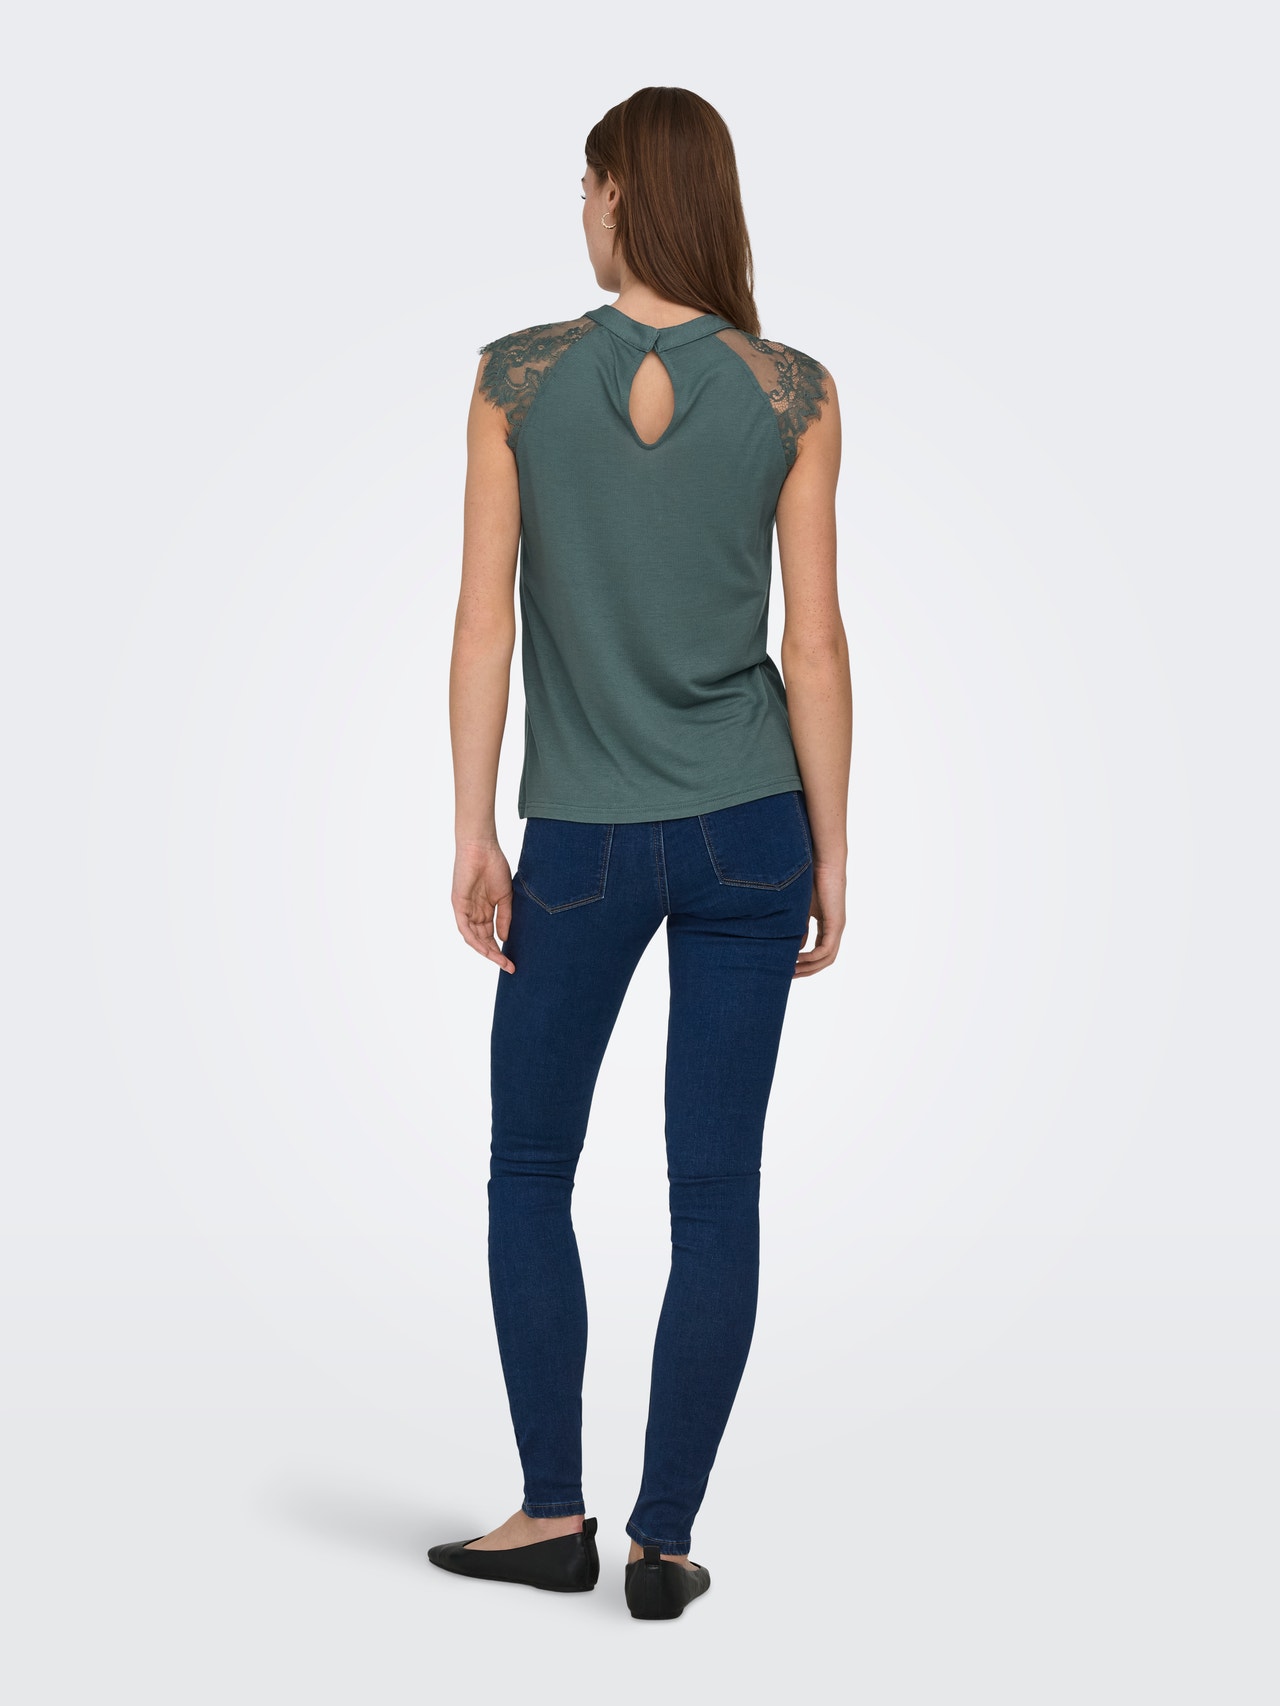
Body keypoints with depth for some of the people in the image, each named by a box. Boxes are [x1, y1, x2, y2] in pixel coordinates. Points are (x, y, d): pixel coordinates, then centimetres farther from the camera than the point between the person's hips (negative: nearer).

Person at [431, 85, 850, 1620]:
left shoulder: (518, 379, -5)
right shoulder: (793, 395, -3)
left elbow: (485, 621, -5)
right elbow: (816, 643, -3)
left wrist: (473, 833, 1)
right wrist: (831, 854, 5)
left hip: (581, 845, -1)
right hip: (747, 832, 1)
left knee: (530, 1173, 16)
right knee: (716, 1195, 7)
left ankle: (553, 1516, 20)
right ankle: (664, 1540, 13)